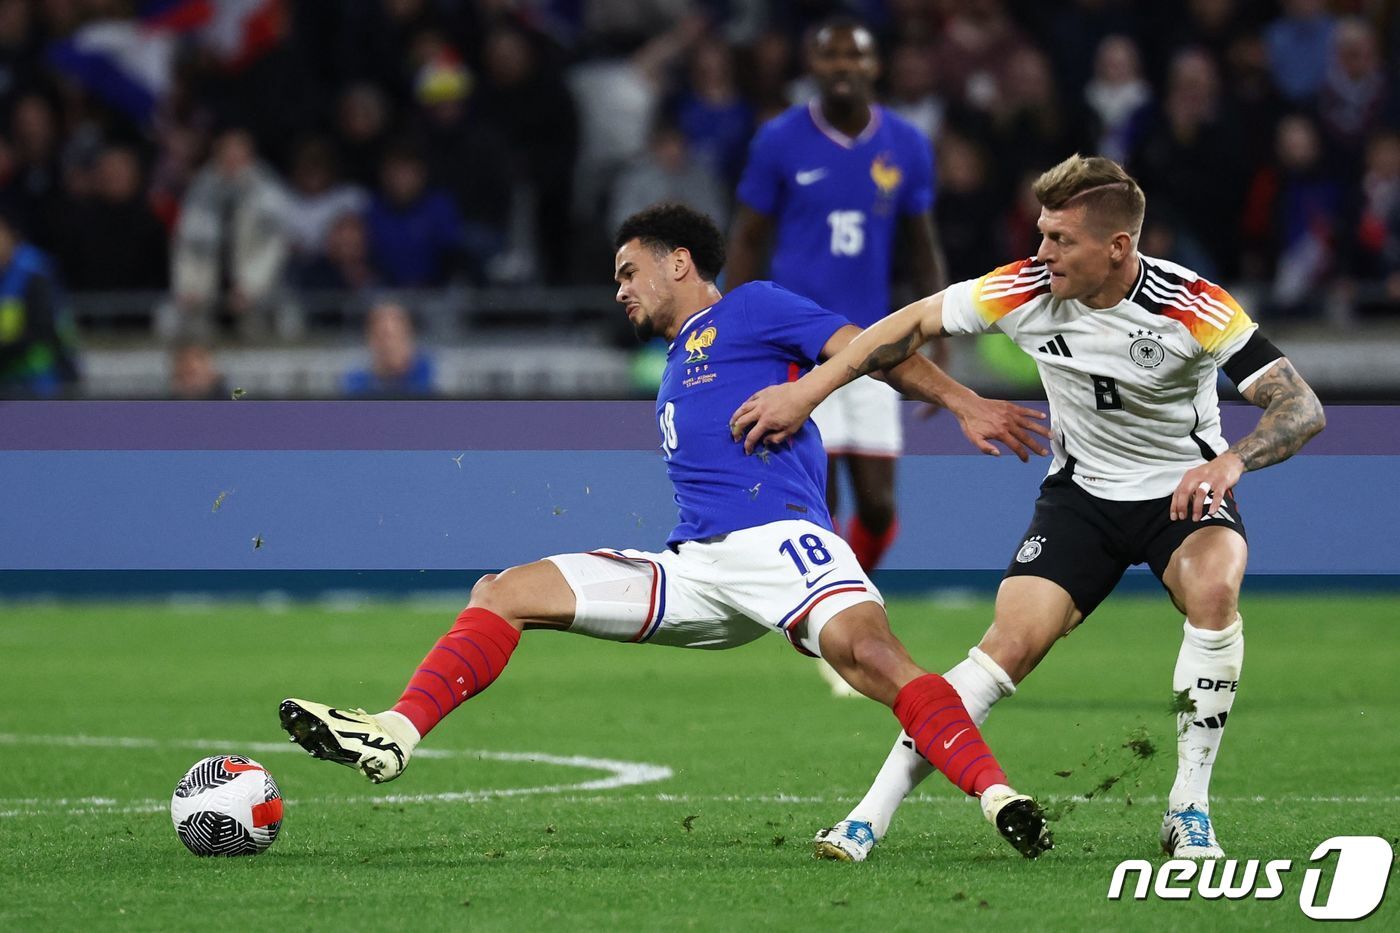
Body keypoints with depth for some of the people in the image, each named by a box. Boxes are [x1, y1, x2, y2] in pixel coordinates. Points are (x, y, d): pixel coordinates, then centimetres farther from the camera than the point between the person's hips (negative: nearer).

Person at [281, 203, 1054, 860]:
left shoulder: (751, 310, 9)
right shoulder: (677, 369, 31)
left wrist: (961, 404, -11)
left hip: (778, 537, -8)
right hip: (694, 570, 8)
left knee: (865, 650, -36)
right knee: (503, 594, 2)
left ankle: (999, 798, -42)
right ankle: (392, 738, -7)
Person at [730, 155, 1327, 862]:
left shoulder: (1194, 307, -24)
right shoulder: (1026, 289, -16)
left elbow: (1302, 408, -26)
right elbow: (913, 324, -2)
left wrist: (1232, 460, -45)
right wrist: (805, 392, -5)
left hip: (1184, 490, -2)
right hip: (1081, 491, 2)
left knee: (1213, 589, -33)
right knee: (1011, 645, -16)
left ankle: (1188, 812, -22)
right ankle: (872, 814, -9)